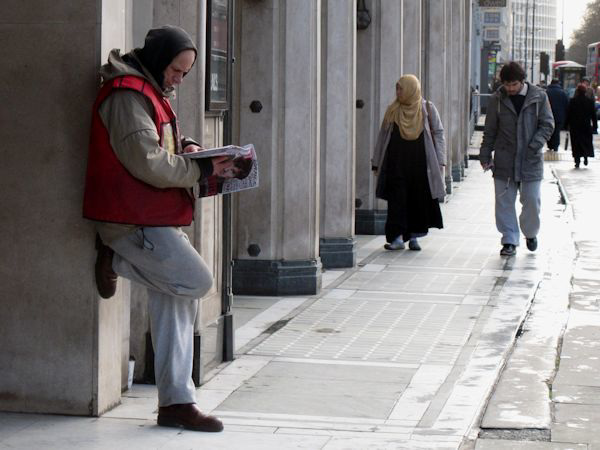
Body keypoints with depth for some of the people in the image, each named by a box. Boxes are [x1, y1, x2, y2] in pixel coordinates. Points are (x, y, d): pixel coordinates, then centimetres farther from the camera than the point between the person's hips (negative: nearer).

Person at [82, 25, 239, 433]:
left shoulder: (151, 93, 20)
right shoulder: (128, 95, -14)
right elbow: (147, 163, -20)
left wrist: (183, 149, 8)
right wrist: (203, 169, -12)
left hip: (157, 218, 11)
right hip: (134, 220, -11)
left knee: (177, 304, 8)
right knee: (196, 280, -18)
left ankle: (177, 402, 11)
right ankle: (115, 260, -1)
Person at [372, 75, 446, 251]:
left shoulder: (427, 109, 3)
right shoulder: (393, 110, 9)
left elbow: (438, 134, 5)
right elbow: (383, 136, 13)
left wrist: (440, 161, -2)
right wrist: (377, 163, 11)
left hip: (420, 163, -1)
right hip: (397, 162, 1)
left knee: (419, 199, 3)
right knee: (397, 198, -7)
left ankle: (414, 236, 16)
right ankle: (397, 237, -9)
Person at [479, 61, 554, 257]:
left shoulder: (539, 97, -1)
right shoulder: (497, 100, 2)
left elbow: (547, 125, 0)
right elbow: (490, 131, 8)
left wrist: (535, 144, -14)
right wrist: (485, 155, 3)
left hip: (531, 160, -1)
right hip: (504, 161, 1)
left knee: (532, 201, 2)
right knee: (504, 202, 0)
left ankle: (531, 233, 28)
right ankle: (509, 241, 8)